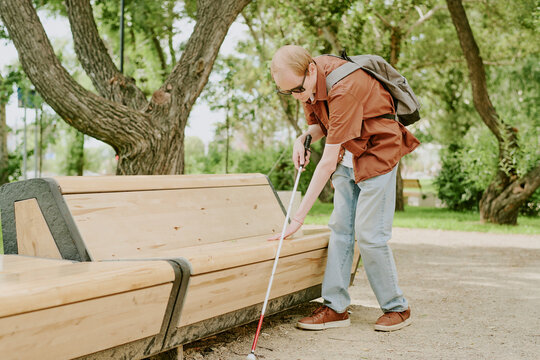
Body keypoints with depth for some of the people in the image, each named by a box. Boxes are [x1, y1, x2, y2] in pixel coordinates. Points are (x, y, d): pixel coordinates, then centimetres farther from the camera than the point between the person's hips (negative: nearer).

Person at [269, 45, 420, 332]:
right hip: (346, 156, 8)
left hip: (377, 154, -8)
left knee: (369, 234, -8)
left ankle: (396, 308, 8)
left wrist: (299, 216, -32)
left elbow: (328, 162, -33)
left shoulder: (345, 87, -33)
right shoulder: (307, 83, -6)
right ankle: (335, 307, 7)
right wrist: (302, 139, -15)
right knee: (340, 229, 3)